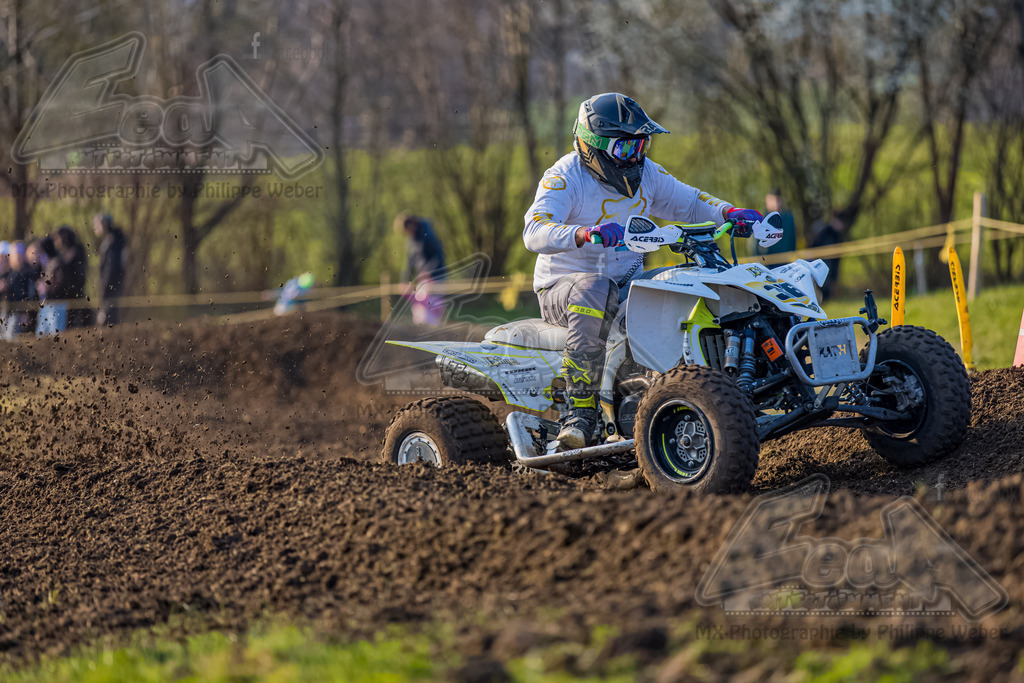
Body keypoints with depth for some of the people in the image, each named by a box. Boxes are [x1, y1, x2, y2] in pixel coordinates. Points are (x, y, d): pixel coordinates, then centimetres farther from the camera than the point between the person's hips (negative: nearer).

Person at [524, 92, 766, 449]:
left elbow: (689, 203, 18)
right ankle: (581, 409, -34)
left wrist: (730, 213, -3)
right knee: (593, 293, -40)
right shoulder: (564, 177, -15)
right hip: (563, 286, -6)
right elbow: (535, 232, -31)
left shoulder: (645, 173, 7)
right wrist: (585, 234, -49)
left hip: (628, 280, 6)